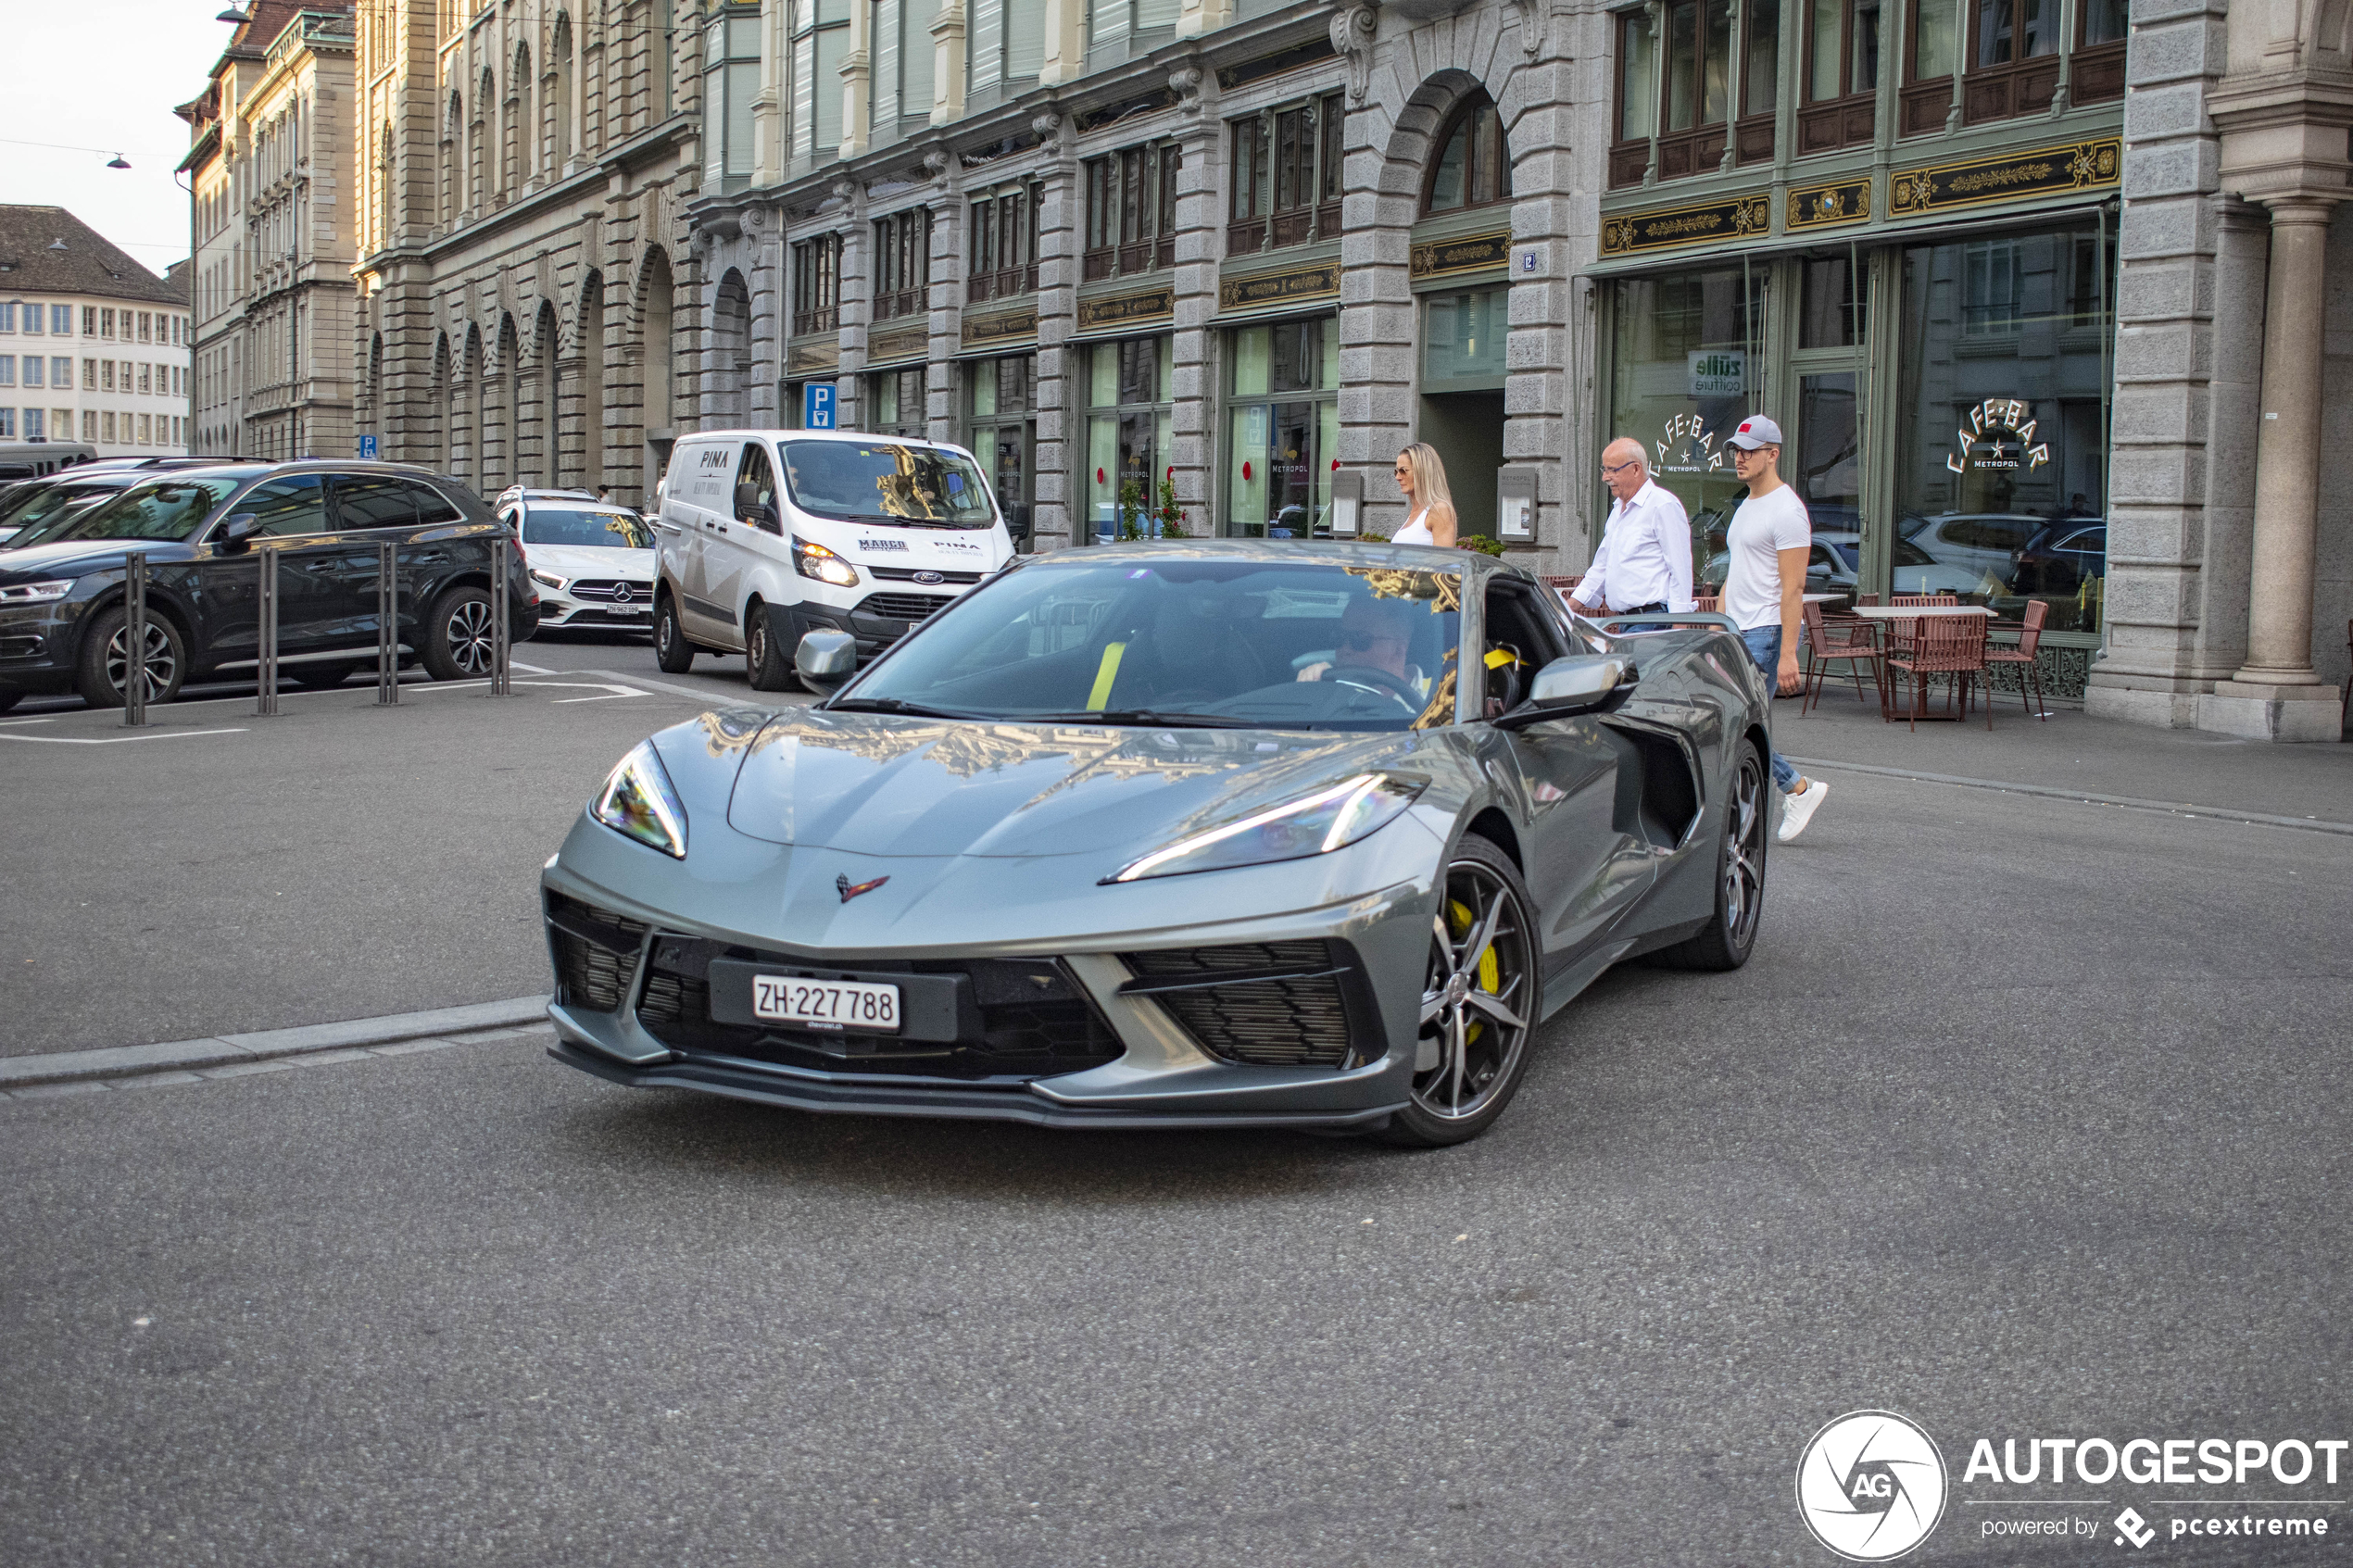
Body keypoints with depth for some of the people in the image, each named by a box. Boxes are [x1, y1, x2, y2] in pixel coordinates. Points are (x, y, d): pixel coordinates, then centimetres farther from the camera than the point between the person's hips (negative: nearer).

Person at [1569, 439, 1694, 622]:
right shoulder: (1618, 509, 23)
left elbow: (1680, 569, -12)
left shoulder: (1663, 505, -7)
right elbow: (1602, 566, 30)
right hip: (1626, 622, 8)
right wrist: (1573, 604, 20)